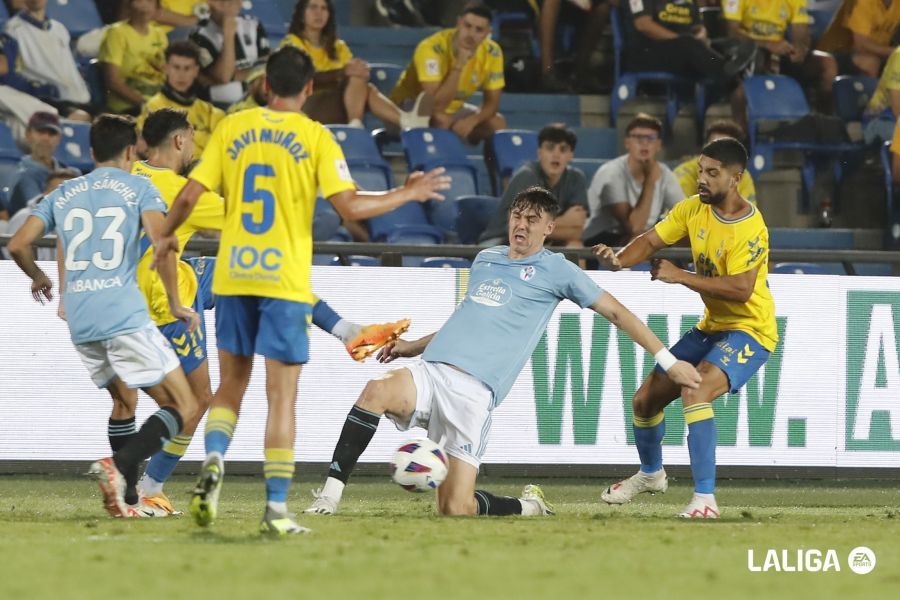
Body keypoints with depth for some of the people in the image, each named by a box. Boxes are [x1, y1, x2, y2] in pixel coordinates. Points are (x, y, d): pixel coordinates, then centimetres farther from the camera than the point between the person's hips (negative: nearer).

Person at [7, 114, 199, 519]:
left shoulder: (63, 194, 18)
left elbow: (18, 245, 13)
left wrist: (39, 280, 33)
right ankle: (119, 466, -26)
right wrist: (175, 303, -1)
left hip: (79, 321, 6)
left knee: (125, 401, 25)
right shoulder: (138, 189, 5)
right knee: (182, 407, -3)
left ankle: (124, 496, 13)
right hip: (124, 315, -6)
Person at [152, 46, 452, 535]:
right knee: (282, 397, 2)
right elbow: (349, 206, -10)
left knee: (231, 384, 16)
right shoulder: (315, 137, -3)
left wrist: (167, 238, 21)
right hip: (284, 280, -3)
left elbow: (190, 194, 3)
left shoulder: (232, 128, 5)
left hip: (232, 275, 3)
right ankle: (276, 508, -1)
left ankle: (213, 462, -10)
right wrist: (408, 195, 4)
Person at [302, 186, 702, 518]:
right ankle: (329, 496, -27)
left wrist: (668, 360, 5)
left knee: (456, 509, -13)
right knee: (377, 391, -32)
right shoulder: (485, 259, 23)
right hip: (432, 371, 4)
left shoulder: (556, 270, 7)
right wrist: (411, 346, 28)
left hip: (475, 391, -4)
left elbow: (615, 312, 9)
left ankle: (528, 506, 19)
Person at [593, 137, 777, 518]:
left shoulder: (750, 229, -24)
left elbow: (741, 289, -32)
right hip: (712, 326, 8)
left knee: (694, 391, -33)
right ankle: (651, 474, 42)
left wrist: (681, 276, -31)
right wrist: (619, 260, -20)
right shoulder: (694, 209, -1)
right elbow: (651, 241, 1)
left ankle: (704, 500, -33)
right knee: (646, 398, 11)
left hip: (749, 330, -8)